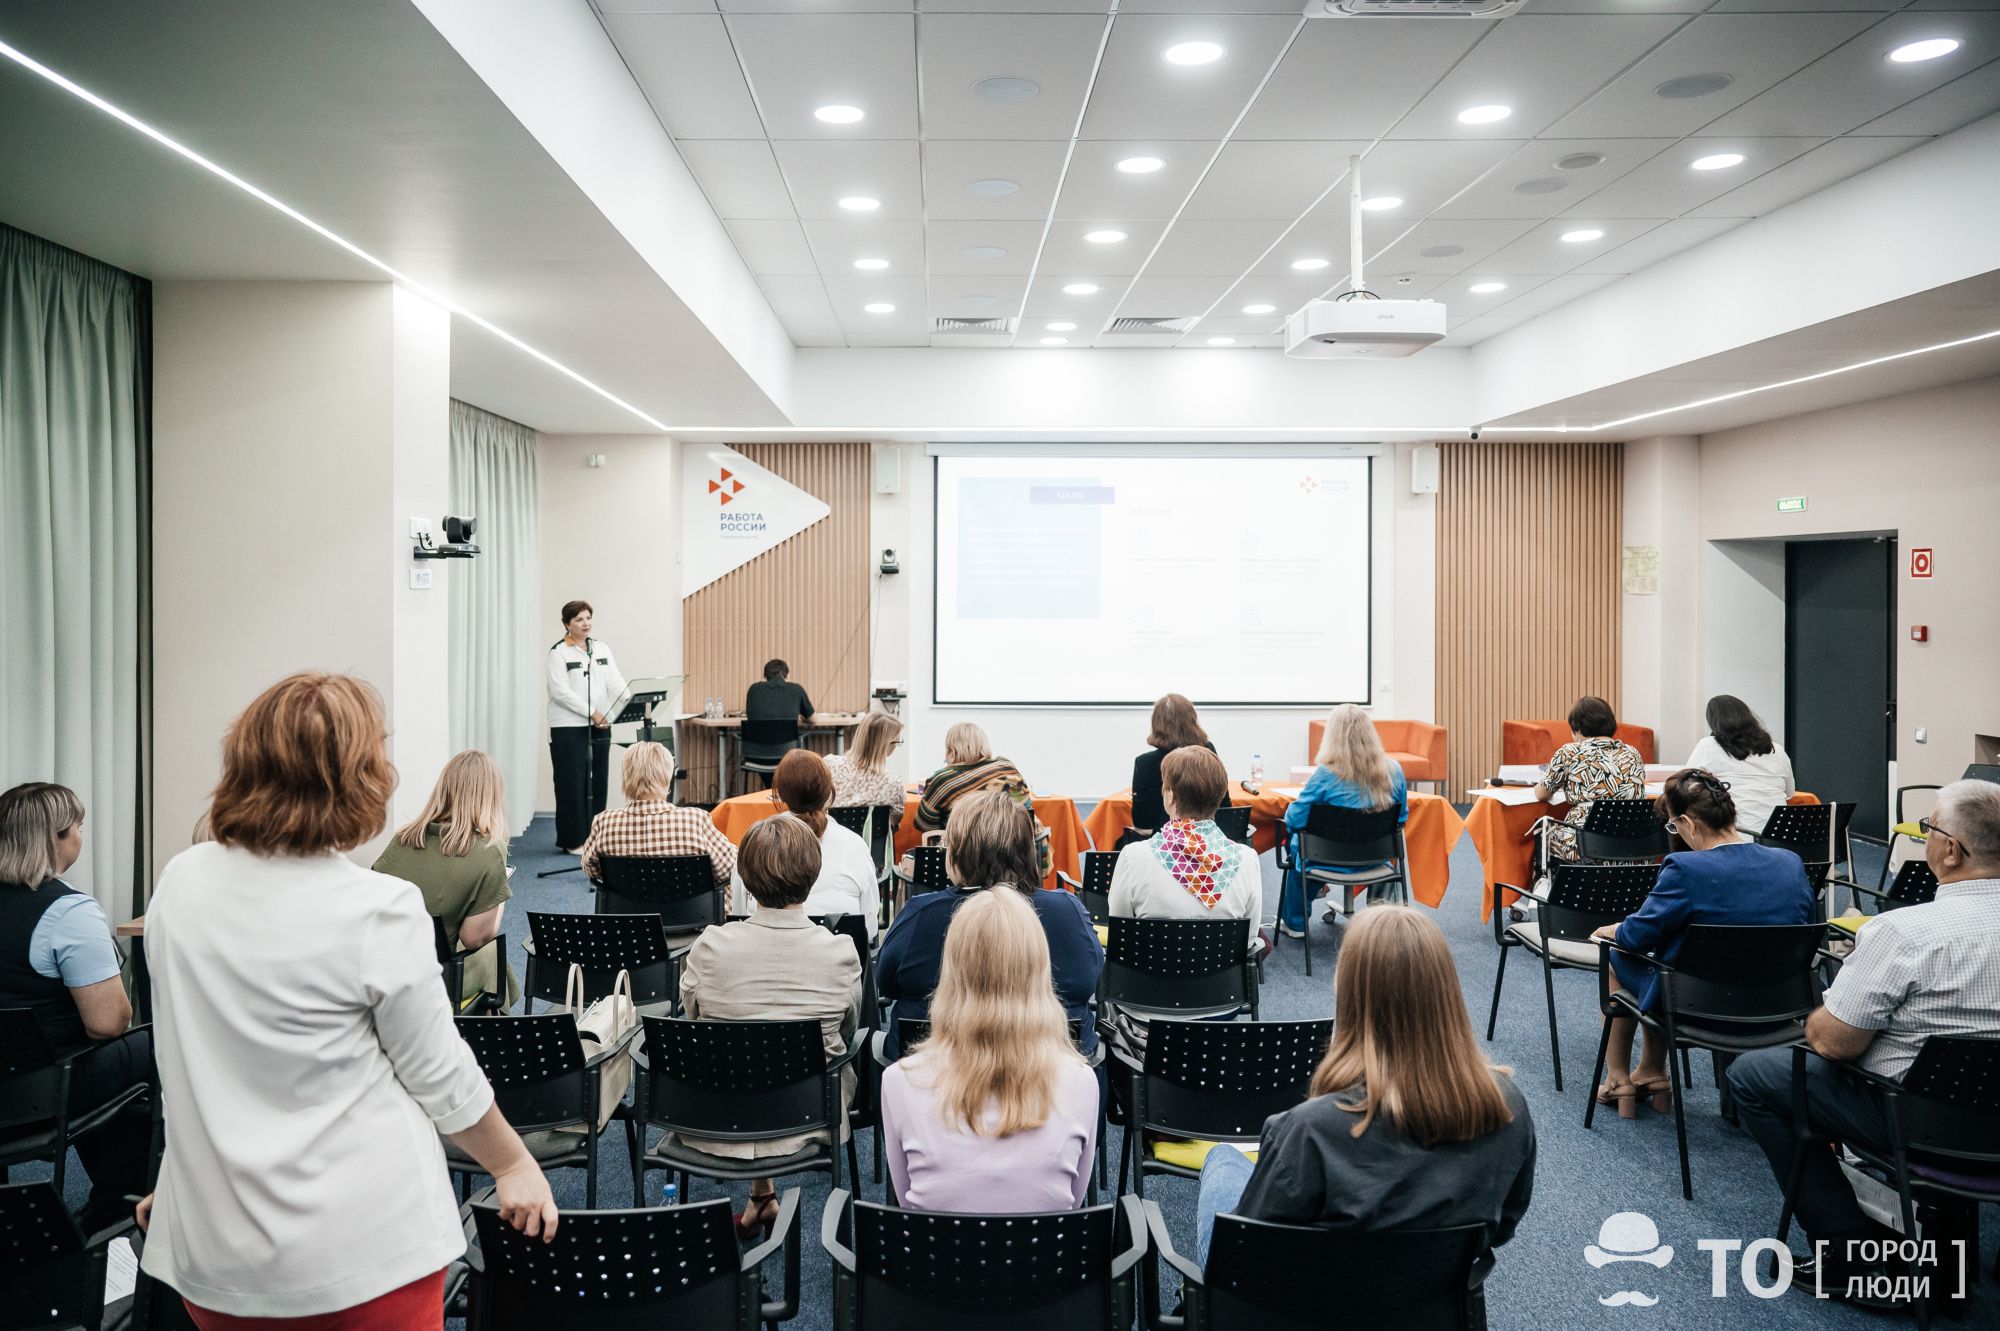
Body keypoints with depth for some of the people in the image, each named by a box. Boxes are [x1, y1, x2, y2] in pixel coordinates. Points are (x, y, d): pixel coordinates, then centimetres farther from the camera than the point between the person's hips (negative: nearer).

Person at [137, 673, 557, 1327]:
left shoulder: (179, 881, -4)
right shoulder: (380, 911, -20)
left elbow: (185, 1052, 9)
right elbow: (440, 1077, -11)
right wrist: (514, 1163, 6)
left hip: (212, 1248, 5)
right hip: (364, 1247, -5)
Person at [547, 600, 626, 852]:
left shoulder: (602, 649, 11)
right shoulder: (558, 652, -4)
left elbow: (615, 682, 1)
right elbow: (561, 692, -14)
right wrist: (592, 713, -19)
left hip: (600, 727, 5)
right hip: (568, 728, -5)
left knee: (597, 783, 8)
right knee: (572, 784, -2)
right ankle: (572, 840, 5)